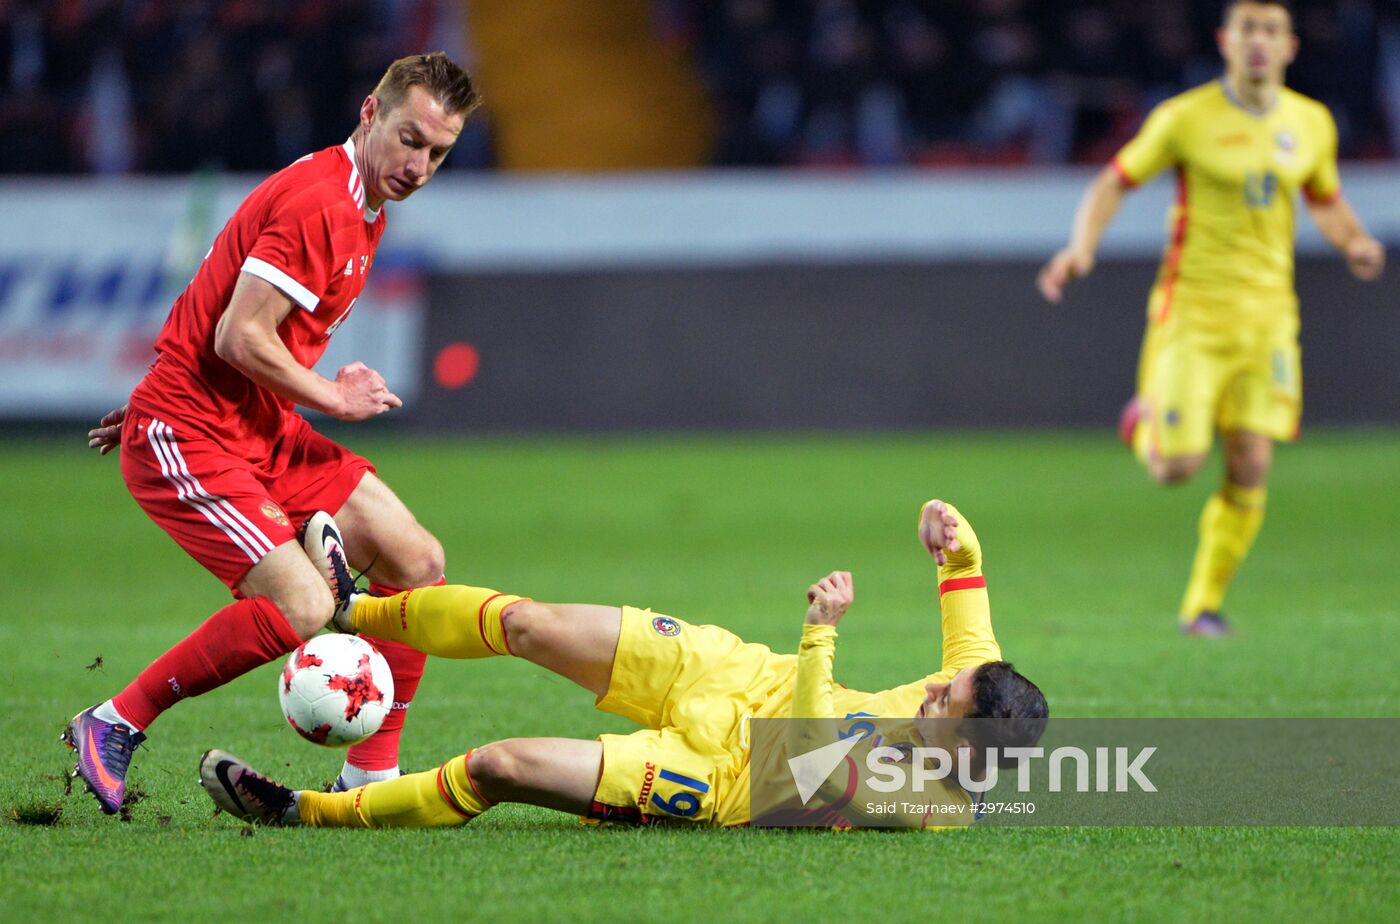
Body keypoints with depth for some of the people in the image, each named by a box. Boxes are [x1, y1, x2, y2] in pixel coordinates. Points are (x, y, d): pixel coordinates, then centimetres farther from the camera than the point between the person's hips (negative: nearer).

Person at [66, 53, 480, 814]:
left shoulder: (361, 210, 14)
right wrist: (333, 399, -11)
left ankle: (370, 777, 10)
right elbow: (240, 338, -24)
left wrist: (157, 401, 22)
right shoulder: (317, 202, -19)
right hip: (187, 440, -10)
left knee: (417, 563, 4)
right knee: (302, 609, -24)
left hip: (265, 435, 10)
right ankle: (113, 725, -7)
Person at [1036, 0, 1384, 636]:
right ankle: (1143, 425, 27)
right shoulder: (1186, 118, -7)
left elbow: (1325, 200, 22)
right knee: (1178, 468, -10)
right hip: (1191, 309, -3)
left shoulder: (1310, 124, 6)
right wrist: (1080, 248, -16)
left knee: (1252, 468, -4)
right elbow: (1114, 182, 0)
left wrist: (1354, 242, 2)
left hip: (1267, 313, 3)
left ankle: (1204, 605, 12)